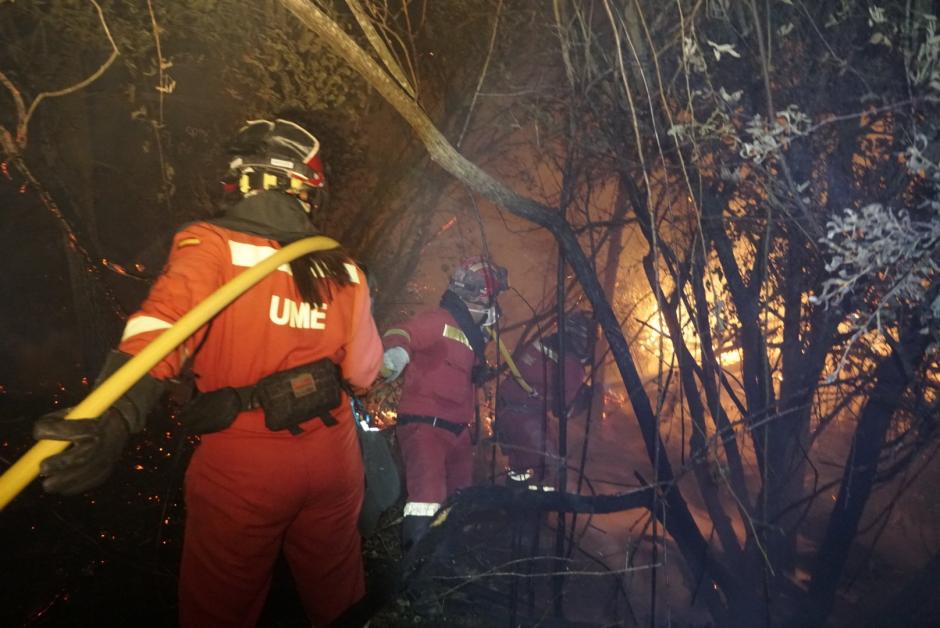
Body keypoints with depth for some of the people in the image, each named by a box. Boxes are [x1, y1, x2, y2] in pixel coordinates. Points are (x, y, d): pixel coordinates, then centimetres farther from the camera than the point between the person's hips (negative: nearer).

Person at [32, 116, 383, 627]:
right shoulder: (344, 270, -3)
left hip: (241, 469, -3)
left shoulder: (210, 245, -12)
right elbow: (362, 370, 1)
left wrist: (115, 419, -42)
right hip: (333, 465, 3)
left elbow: (164, 325, -30)